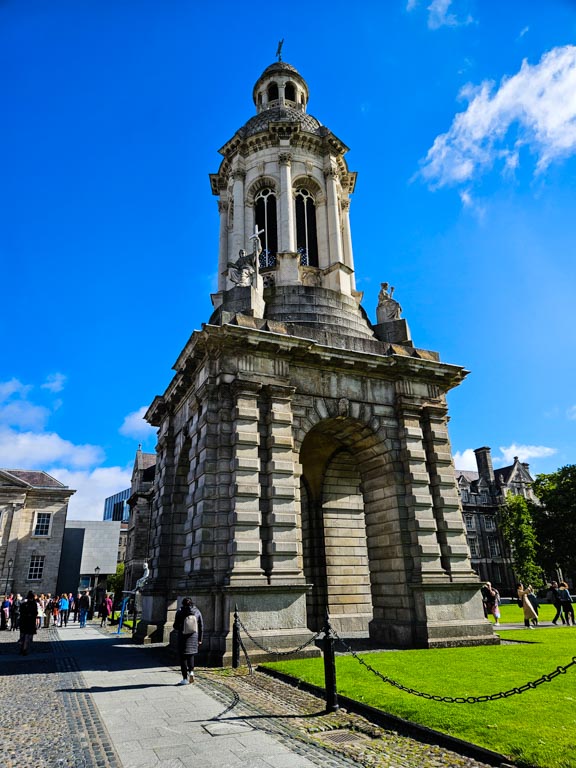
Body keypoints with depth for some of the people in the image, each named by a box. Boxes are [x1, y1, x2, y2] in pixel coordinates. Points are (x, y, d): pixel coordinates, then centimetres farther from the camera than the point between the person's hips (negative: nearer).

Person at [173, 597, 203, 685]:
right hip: (193, 637, 3)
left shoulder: (180, 612, -9)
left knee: (183, 657, 9)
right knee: (191, 655, 22)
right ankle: (191, 671, 3)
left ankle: (185, 679, 10)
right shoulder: (197, 612, -1)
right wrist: (200, 639, 9)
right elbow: (201, 627, 1)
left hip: (183, 637, -3)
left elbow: (176, 626, -5)